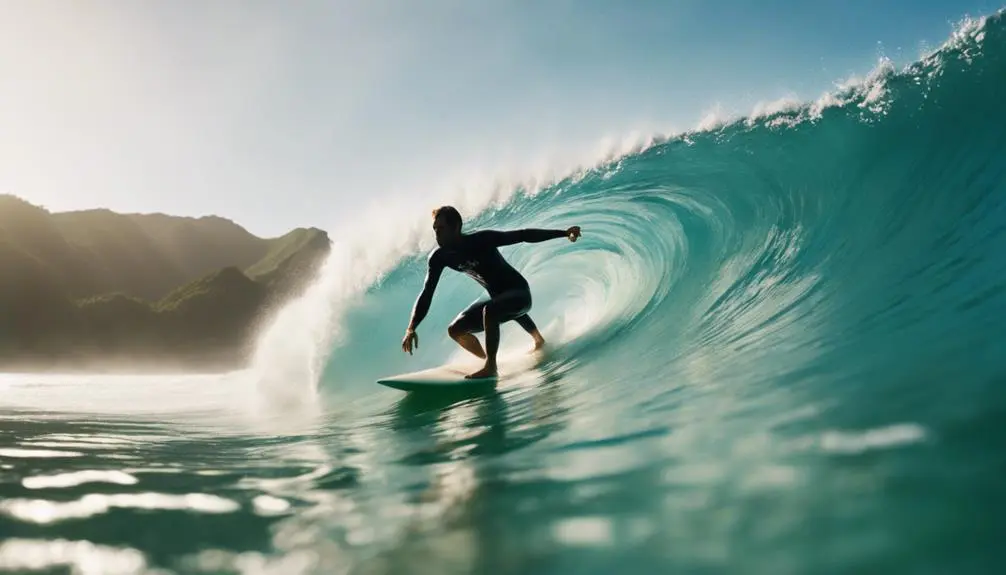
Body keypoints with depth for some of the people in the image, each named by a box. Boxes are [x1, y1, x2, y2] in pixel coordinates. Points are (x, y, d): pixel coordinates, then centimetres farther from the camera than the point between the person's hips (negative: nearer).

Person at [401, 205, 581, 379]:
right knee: (455, 330, 7)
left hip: (520, 293, -8)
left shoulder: (482, 239, -23)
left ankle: (490, 367, -23)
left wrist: (564, 233, -25)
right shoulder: (439, 257, -8)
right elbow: (427, 293, -6)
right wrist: (411, 328, -14)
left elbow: (523, 235, -21)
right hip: (497, 299, 8)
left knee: (489, 310, -37)